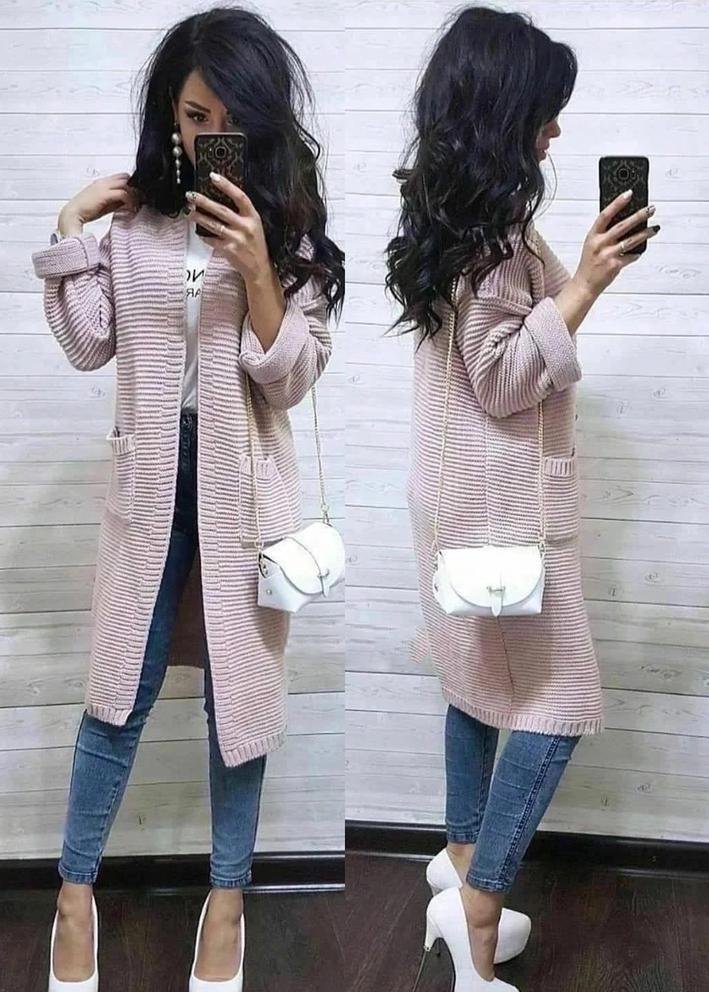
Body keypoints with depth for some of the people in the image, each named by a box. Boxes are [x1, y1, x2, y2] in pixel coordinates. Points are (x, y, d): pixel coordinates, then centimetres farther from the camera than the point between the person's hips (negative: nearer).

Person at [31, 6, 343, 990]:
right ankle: (76, 891, 25)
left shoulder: (289, 226, -3)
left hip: (242, 484, -1)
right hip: (151, 477, 1)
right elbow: (87, 345, -1)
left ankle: (228, 893, 27)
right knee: (119, 690, 8)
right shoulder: (132, 216, 1)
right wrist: (71, 228, -6)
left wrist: (255, 269, -20)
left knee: (238, 689, 9)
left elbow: (291, 377, -8)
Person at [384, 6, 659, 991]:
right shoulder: (488, 226, -21)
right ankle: (477, 903, 3)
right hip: (500, 497, -10)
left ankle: (464, 854, 35)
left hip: (472, 489, 10)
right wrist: (585, 285, -23)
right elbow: (504, 379, -21)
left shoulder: (458, 211, 9)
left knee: (485, 681, 20)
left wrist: (576, 275, 14)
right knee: (558, 705, -2)